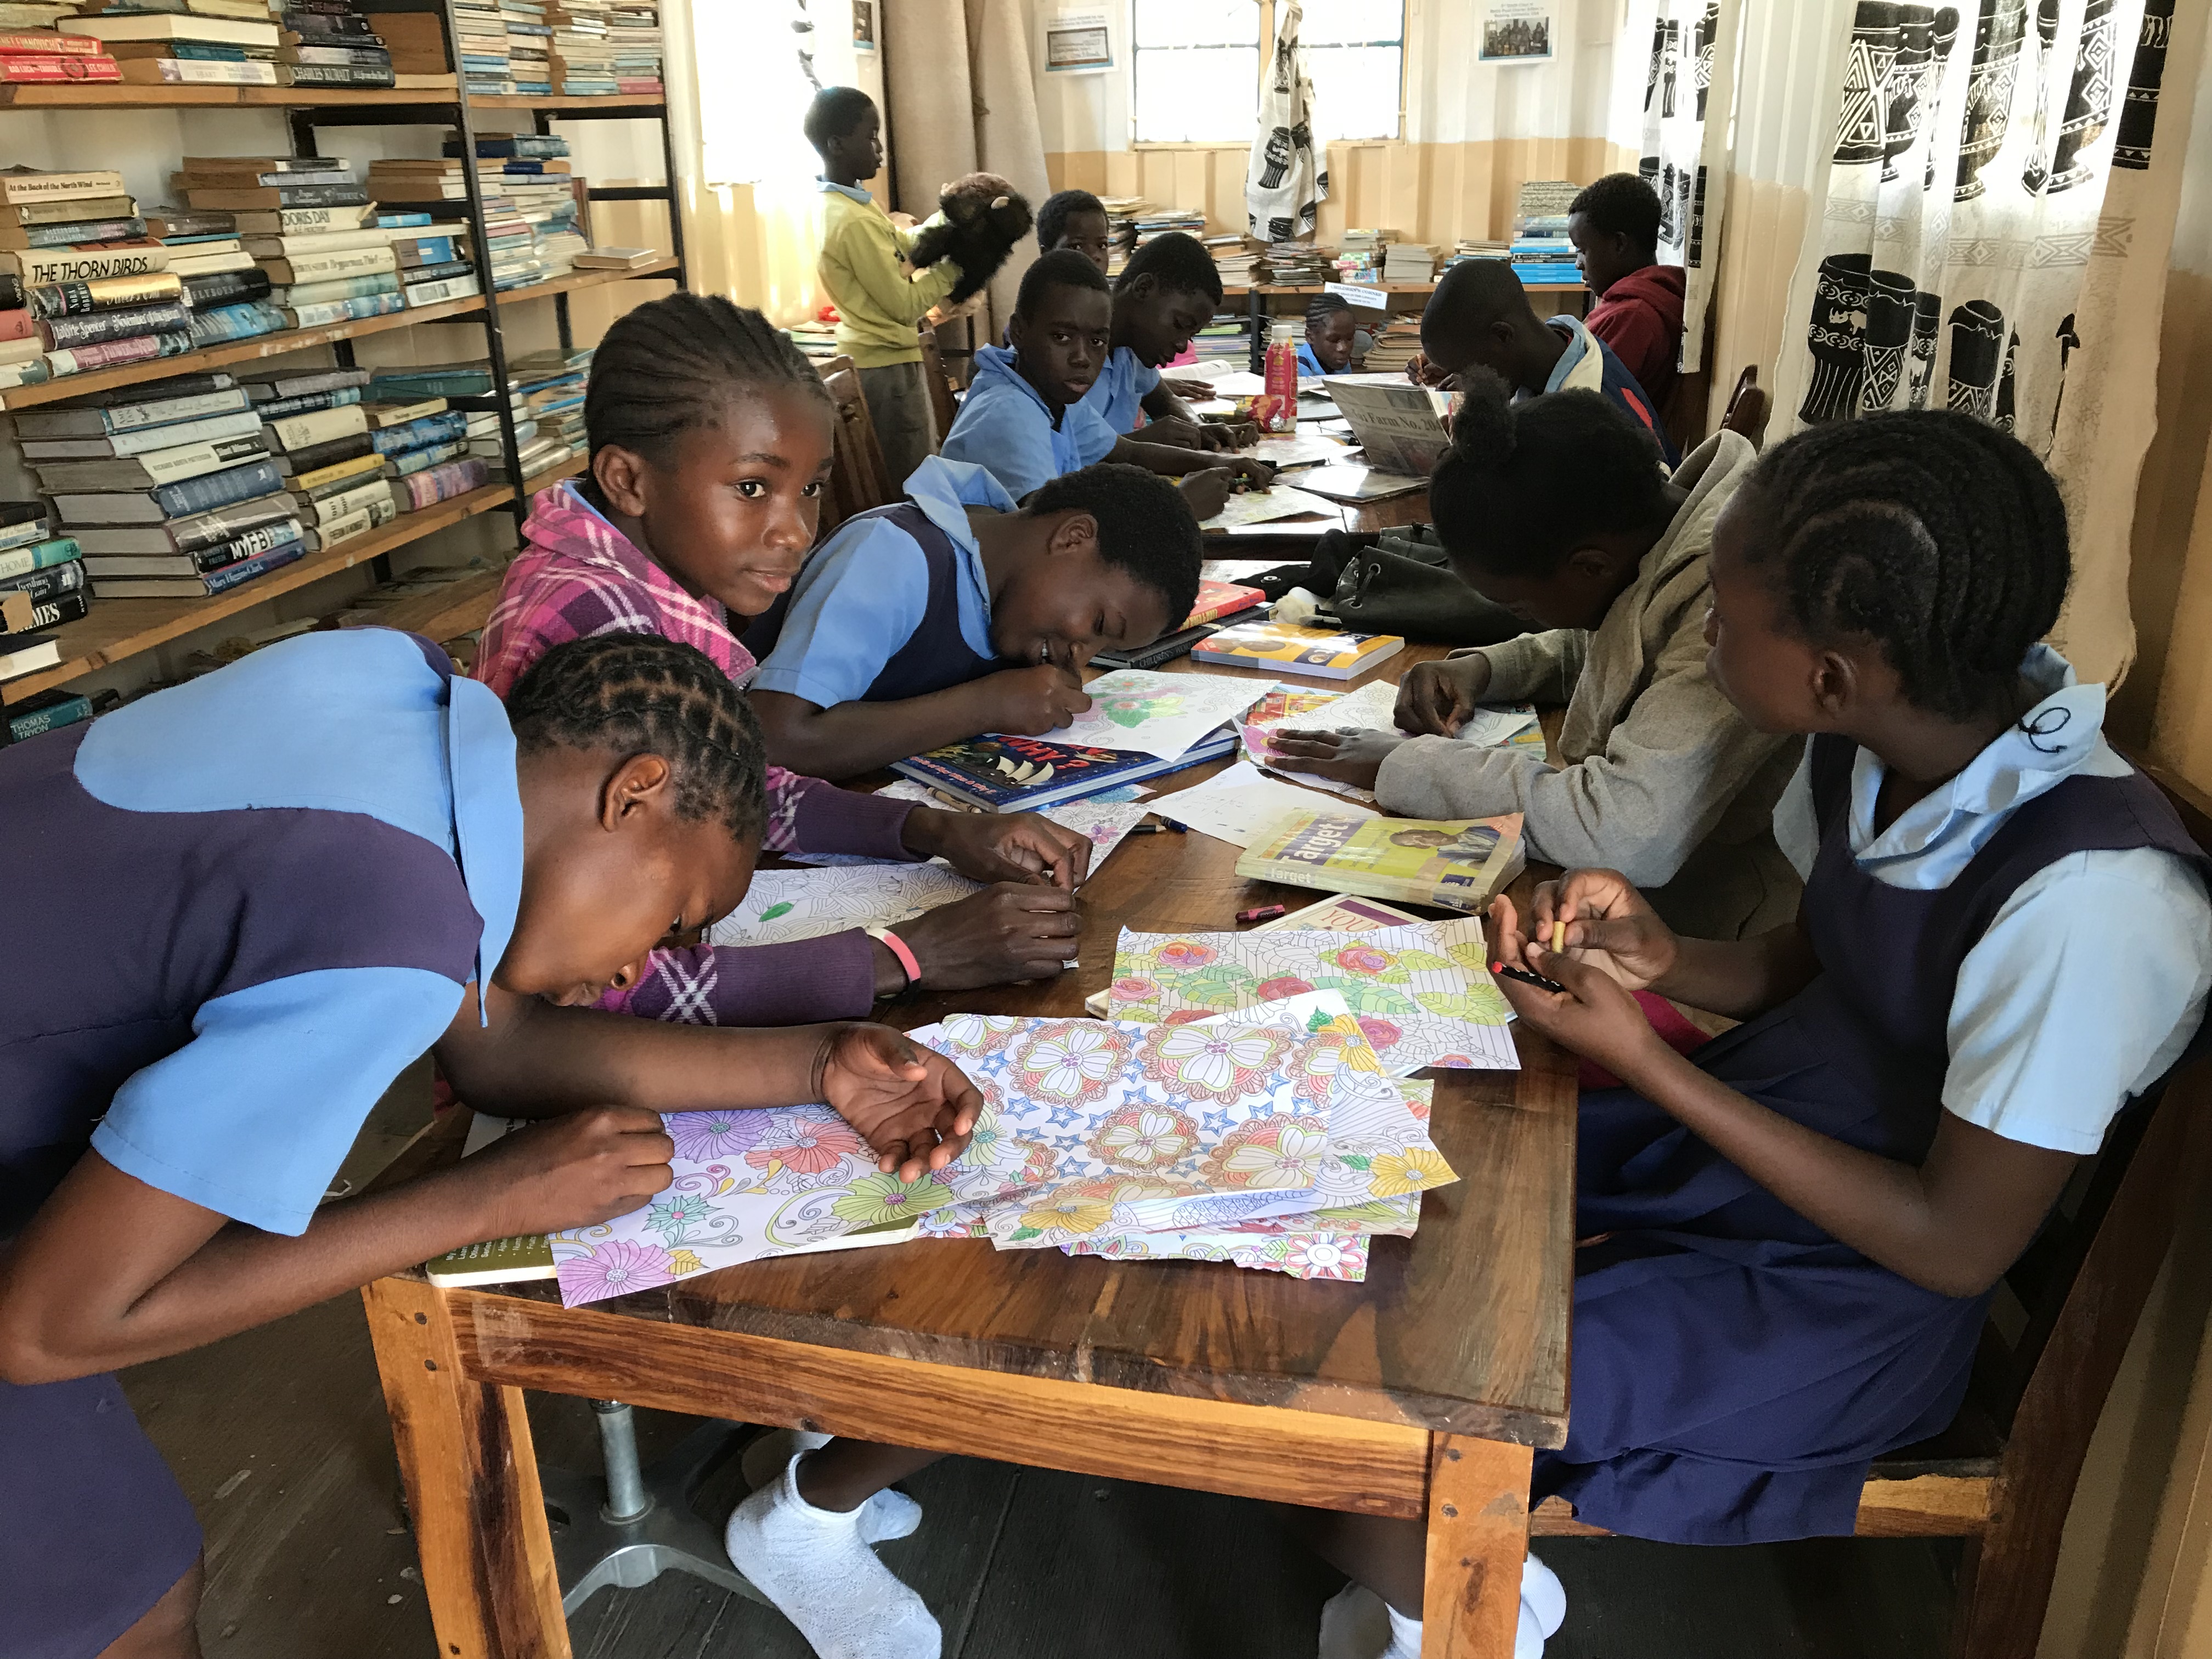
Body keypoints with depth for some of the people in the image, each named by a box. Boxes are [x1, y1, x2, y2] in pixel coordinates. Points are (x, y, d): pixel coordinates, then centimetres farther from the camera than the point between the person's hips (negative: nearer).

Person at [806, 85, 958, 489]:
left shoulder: (847, 202, 5)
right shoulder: (854, 222, -24)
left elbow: (904, 243, 16)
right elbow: (905, 305, -20)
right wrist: (952, 267, -9)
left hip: (875, 356, 10)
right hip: (887, 364, -10)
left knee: (920, 469, 19)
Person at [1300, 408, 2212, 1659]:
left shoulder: (2090, 900, -31)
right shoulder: (1879, 747, -8)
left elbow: (1960, 1247, -22)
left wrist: (1642, 1059, -24)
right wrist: (1667, 961, -11)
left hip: (1864, 1288, -7)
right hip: (1742, 1132, 8)